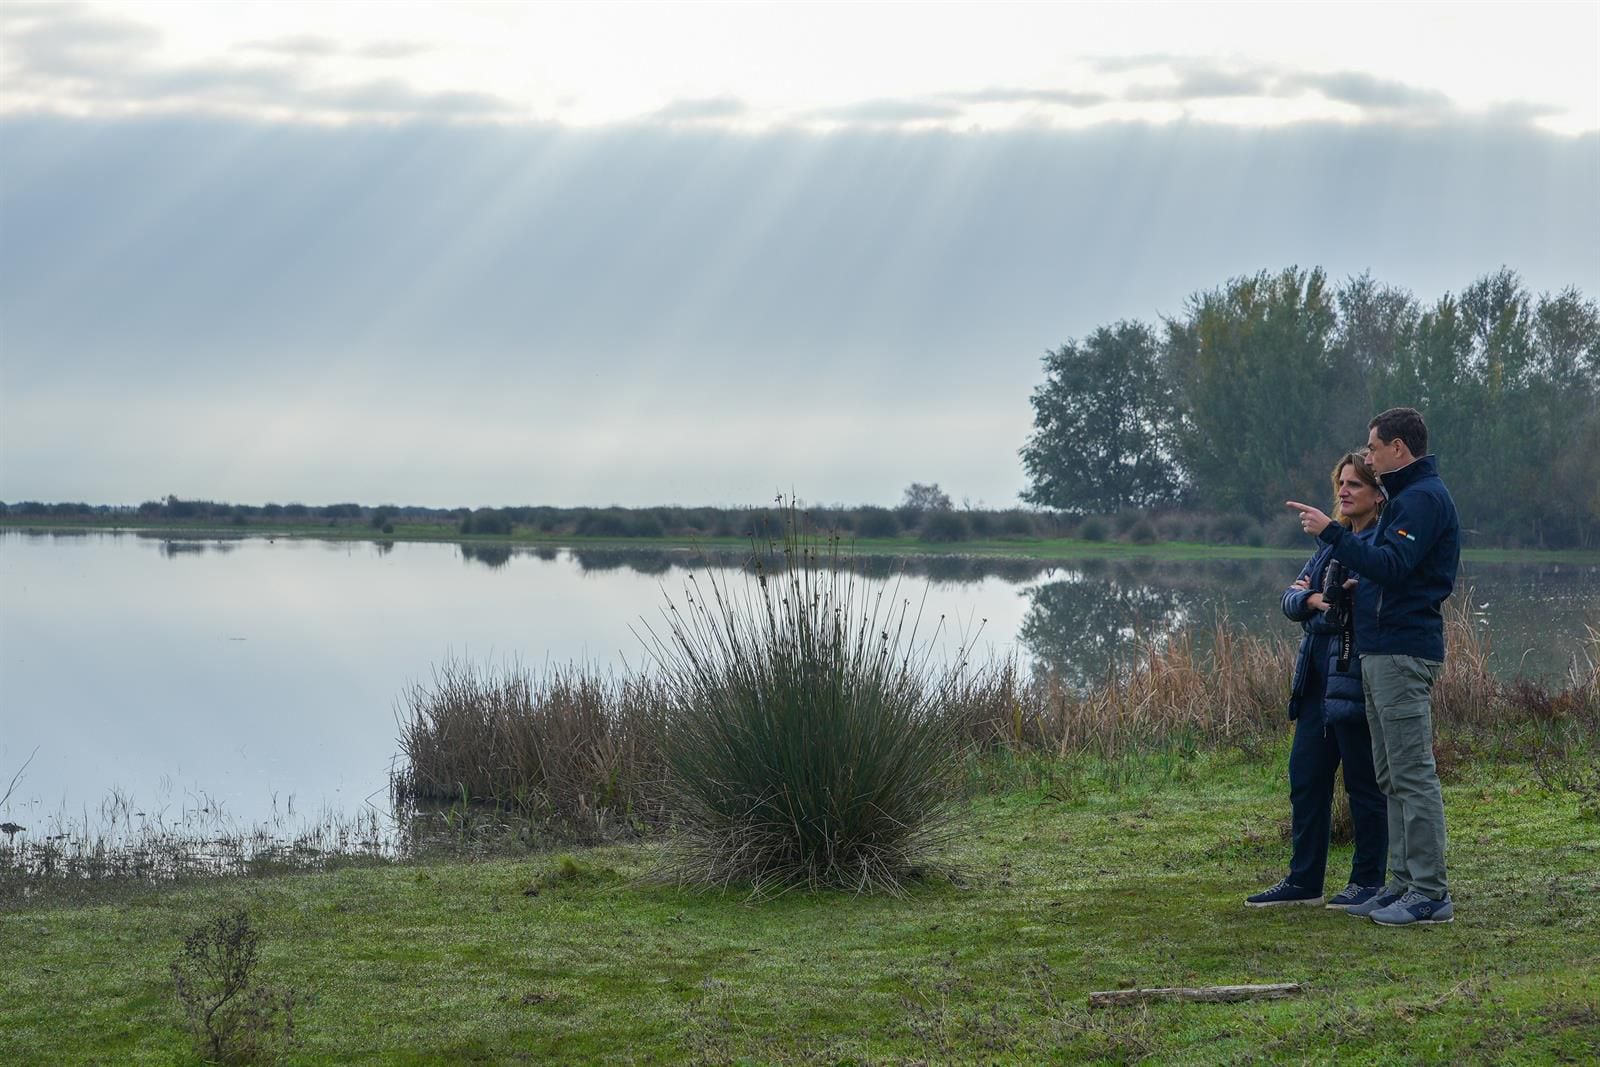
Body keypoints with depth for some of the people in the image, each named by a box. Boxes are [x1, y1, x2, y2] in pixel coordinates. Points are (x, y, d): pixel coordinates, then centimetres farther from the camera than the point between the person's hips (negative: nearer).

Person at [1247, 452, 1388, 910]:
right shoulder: (1331, 541, 16)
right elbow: (1292, 598, 13)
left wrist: (1327, 599, -15)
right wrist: (1309, 599, -7)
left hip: (1356, 675, -9)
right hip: (1318, 674, 9)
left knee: (1364, 781, 1)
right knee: (1306, 777, 11)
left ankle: (1368, 881, 11)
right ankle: (1304, 881, 18)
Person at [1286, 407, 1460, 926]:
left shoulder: (1423, 498, -12)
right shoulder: (1406, 496, 21)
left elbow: (1392, 567, -23)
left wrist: (1331, 532, -19)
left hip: (1403, 653, -11)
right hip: (1382, 650, 11)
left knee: (1413, 775, -10)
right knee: (1393, 777, 13)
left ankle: (1431, 894, -9)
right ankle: (1405, 883, 18)